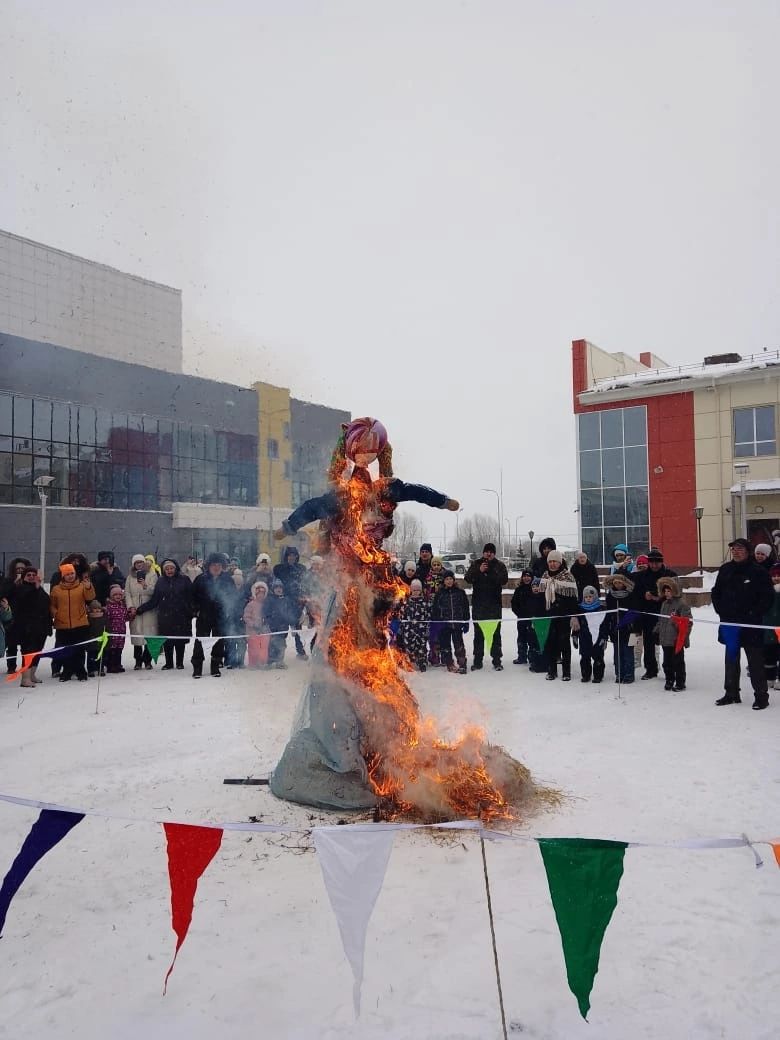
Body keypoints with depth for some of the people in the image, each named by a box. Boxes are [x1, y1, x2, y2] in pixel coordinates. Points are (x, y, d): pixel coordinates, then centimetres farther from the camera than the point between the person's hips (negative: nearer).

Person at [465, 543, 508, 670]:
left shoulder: (499, 565, 5)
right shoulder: (475, 564, 8)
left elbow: (504, 579, -12)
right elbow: (468, 578, -4)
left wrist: (490, 571, -20)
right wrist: (479, 571, -17)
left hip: (494, 604, -1)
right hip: (478, 603, 1)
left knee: (496, 632, 2)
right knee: (478, 632, 6)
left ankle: (497, 661, 8)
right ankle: (477, 661, 13)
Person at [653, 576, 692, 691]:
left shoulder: (681, 604, -11)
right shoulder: (664, 603, 13)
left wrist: (684, 636, -17)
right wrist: (657, 631, 17)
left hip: (677, 640, -7)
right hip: (665, 639, 7)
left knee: (678, 662, 3)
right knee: (667, 662, 13)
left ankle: (680, 683, 13)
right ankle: (669, 681, 25)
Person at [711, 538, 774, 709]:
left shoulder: (759, 572, -8)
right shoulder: (725, 570, 7)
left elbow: (768, 597, -8)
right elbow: (716, 592, 17)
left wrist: (754, 614, -13)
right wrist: (721, 611, 6)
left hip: (751, 625, -5)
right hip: (729, 623, 5)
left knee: (755, 661, 1)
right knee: (731, 659, 13)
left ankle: (761, 695, 9)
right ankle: (731, 693, 23)